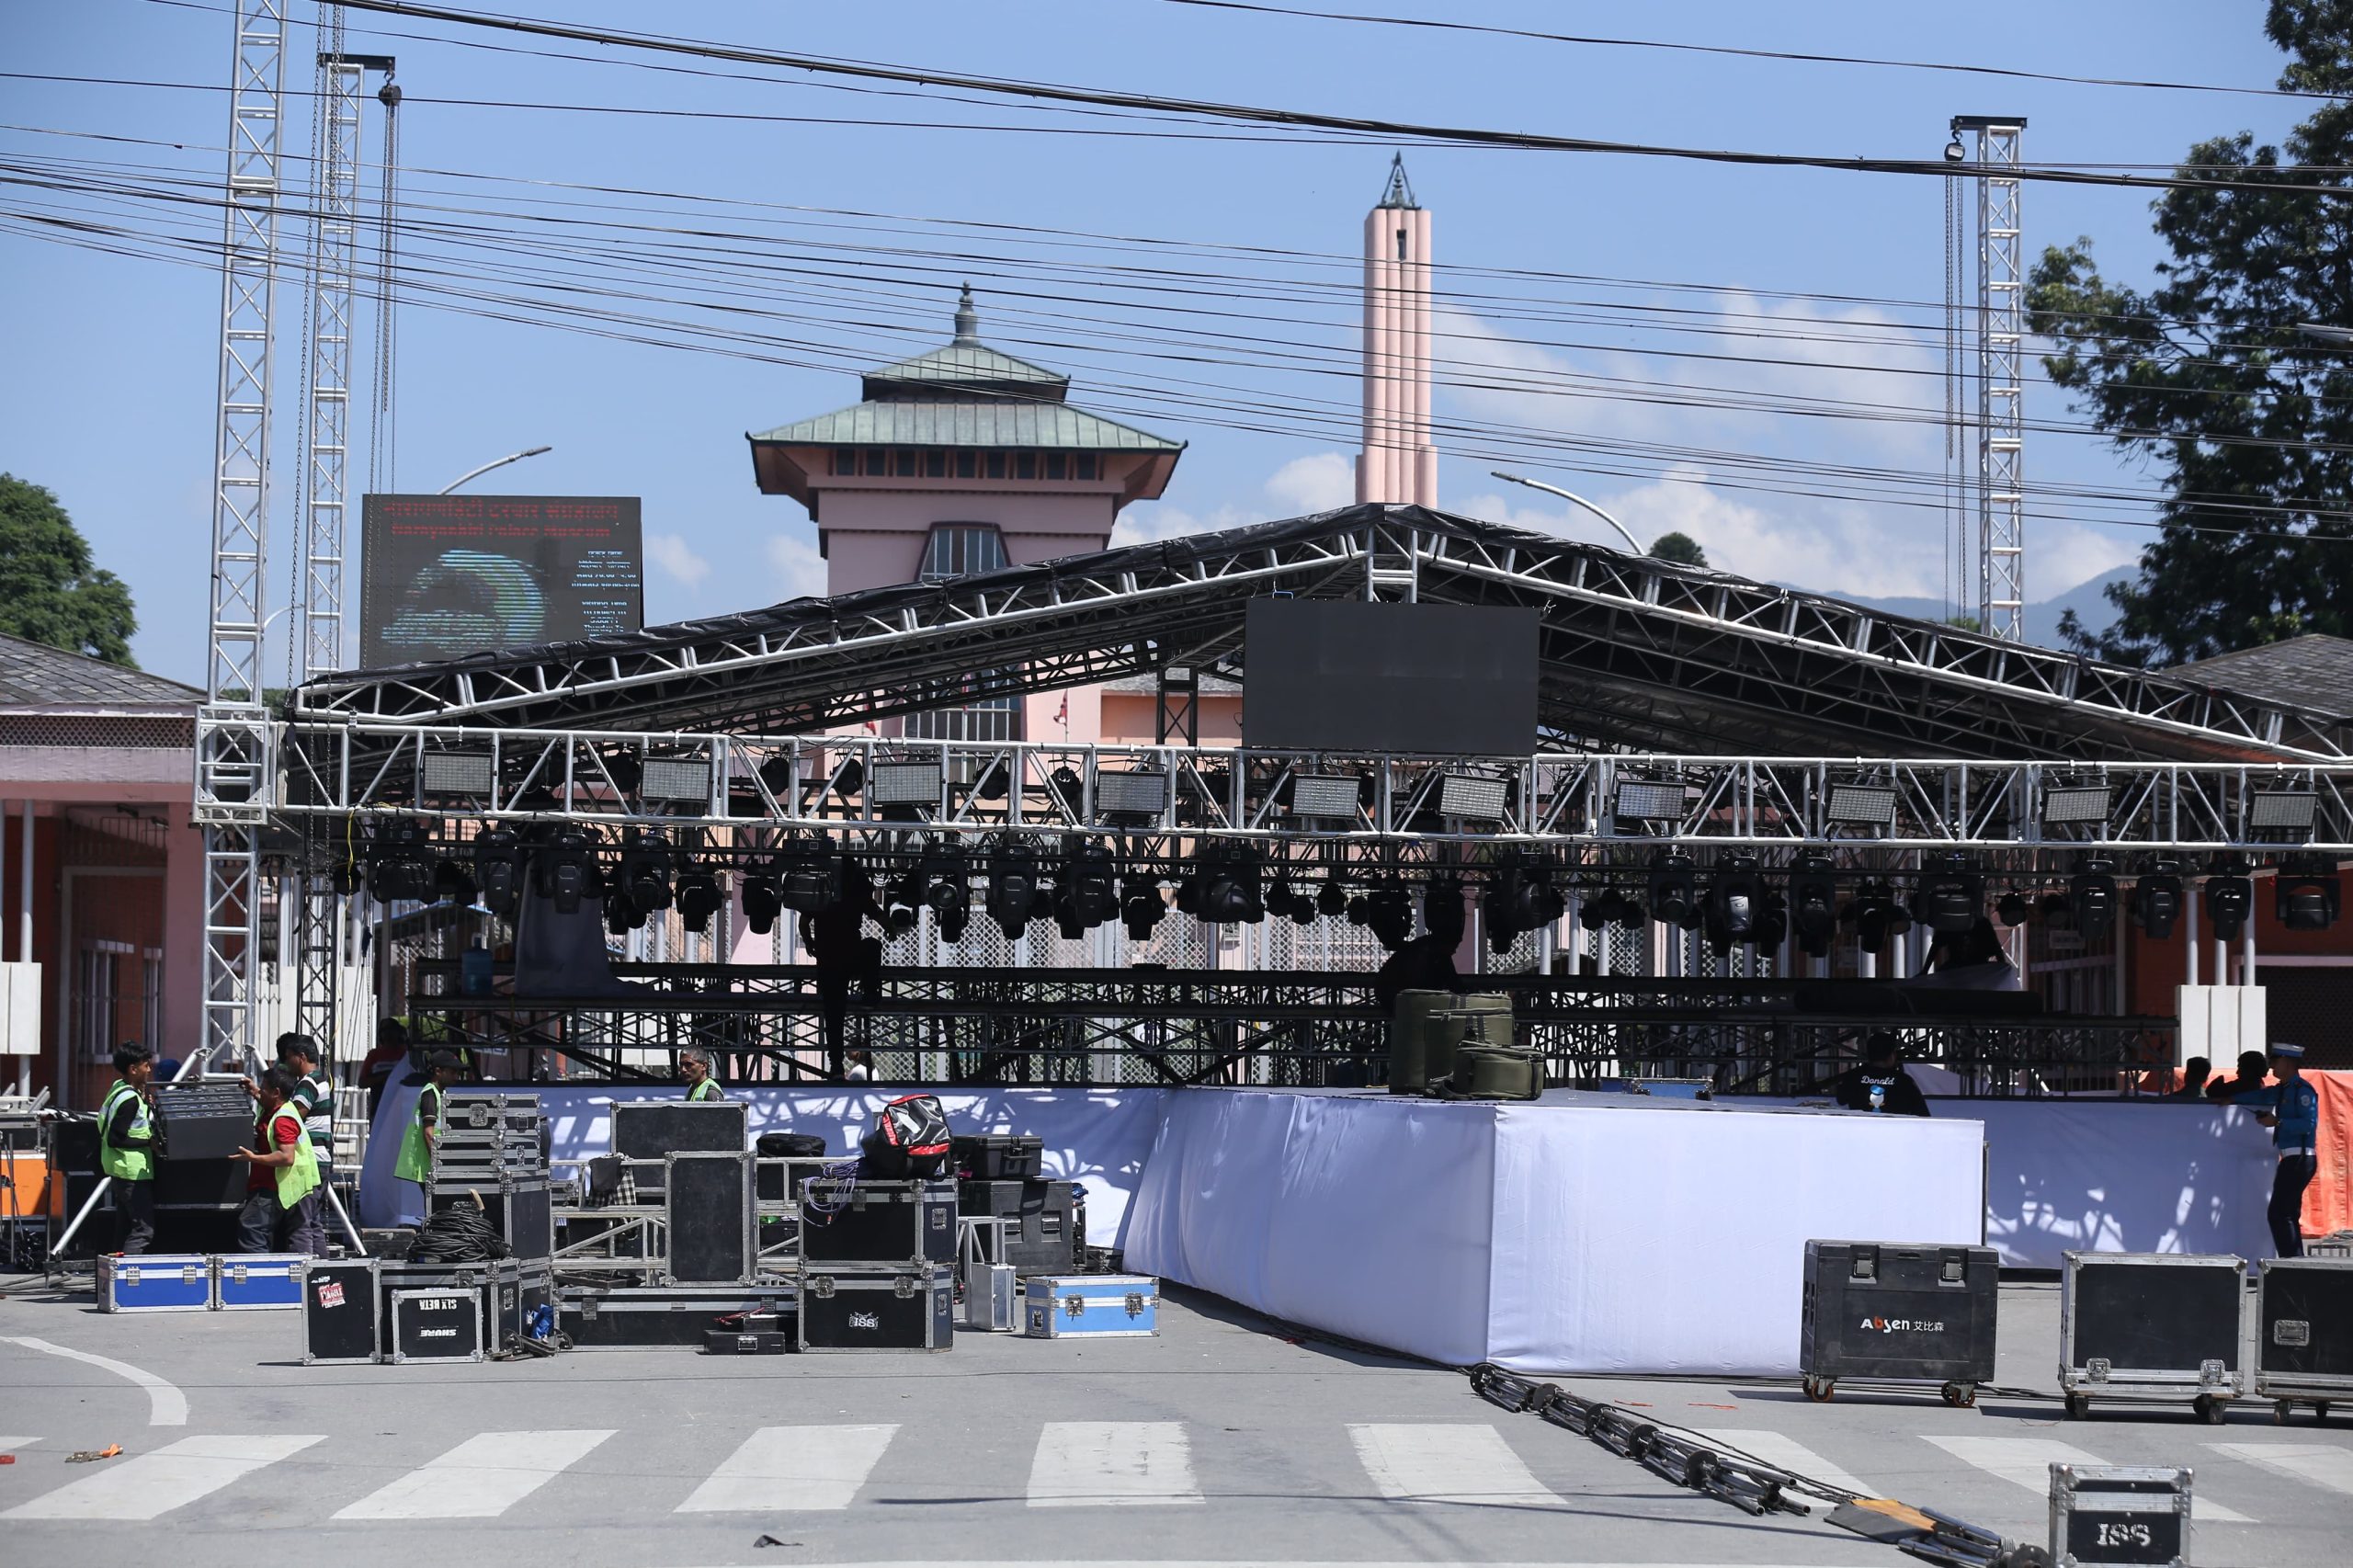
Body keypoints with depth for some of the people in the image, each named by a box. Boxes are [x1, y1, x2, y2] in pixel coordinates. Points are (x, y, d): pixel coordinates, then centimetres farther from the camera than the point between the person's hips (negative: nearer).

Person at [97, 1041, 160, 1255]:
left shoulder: (118, 1088, 10)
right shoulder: (130, 1099, -19)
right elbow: (116, 1139, -22)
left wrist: (148, 1106, 15)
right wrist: (149, 1142, -17)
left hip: (121, 1171, 10)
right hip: (134, 1172, -10)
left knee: (124, 1227, 13)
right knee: (144, 1229, -12)